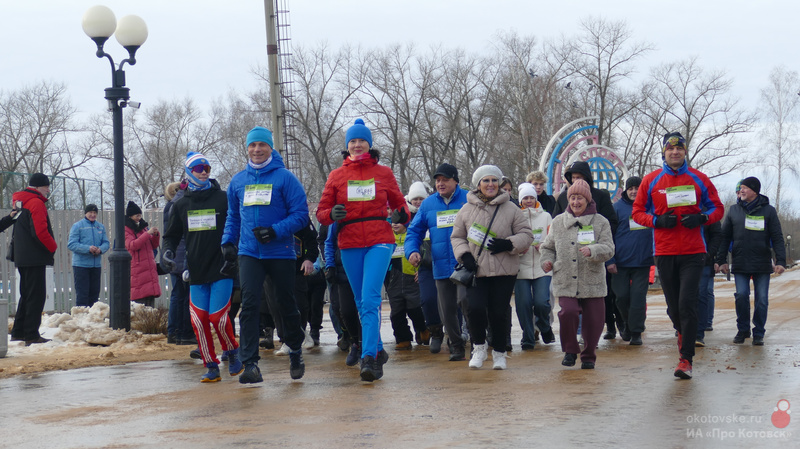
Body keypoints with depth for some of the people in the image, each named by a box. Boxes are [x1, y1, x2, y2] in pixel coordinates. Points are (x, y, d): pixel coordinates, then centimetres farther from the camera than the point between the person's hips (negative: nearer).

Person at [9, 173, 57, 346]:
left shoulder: (20, 202, 18)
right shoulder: (36, 203, -13)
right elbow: (40, 232, -21)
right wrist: (53, 247, -6)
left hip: (22, 257, 10)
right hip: (35, 258, -10)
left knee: (27, 294, 17)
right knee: (36, 295, -7)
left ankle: (18, 332, 20)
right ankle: (31, 335, -9)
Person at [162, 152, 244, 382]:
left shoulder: (224, 199, 1)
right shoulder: (180, 205, 11)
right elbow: (172, 235, 19)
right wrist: (168, 251, -2)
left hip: (221, 270, -3)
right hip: (196, 272, 4)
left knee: (218, 317, -9)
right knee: (199, 320, -2)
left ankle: (232, 352, 17)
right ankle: (211, 366, 9)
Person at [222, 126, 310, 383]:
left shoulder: (284, 177, -4)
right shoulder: (238, 181, 11)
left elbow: (301, 214, -7)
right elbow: (233, 216, 22)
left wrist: (275, 231, -19)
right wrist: (228, 241, 7)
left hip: (280, 252, -2)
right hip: (248, 253, 2)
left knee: (286, 305, 9)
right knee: (249, 304, -12)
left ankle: (295, 352, 34)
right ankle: (250, 364, -14)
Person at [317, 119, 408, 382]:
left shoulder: (383, 173, 8)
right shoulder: (336, 176, 10)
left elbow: (398, 203, 15)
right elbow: (321, 212, 8)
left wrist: (402, 215, -9)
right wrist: (332, 214, -15)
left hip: (379, 241, -3)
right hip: (349, 244, 3)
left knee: (370, 300, -16)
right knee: (362, 303, 12)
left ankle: (369, 358, -21)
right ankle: (378, 350, 27)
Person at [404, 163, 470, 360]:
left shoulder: (469, 200, 1)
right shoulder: (428, 204, 11)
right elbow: (414, 231, 14)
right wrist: (412, 250, -5)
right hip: (441, 267, 4)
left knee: (465, 299, -22)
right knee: (446, 310, 7)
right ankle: (457, 346, 22)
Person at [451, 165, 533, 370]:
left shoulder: (511, 209, 5)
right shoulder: (467, 209, 7)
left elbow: (526, 234, 6)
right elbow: (457, 237, 13)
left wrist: (509, 244, -12)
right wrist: (464, 255, -5)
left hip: (504, 271, 0)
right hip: (476, 270, 0)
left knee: (499, 313, -1)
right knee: (475, 308, -15)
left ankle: (499, 352, 20)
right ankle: (479, 347, 10)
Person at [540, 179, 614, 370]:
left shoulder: (600, 222, 4)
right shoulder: (558, 222, 12)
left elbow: (608, 249, -5)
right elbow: (548, 246, 22)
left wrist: (592, 251, -25)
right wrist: (547, 260, 2)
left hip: (592, 282, 0)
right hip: (565, 282, 1)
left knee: (593, 320, 1)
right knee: (568, 312, -20)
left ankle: (589, 357, 23)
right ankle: (570, 350, 3)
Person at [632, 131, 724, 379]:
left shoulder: (699, 179, 5)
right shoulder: (651, 180, 6)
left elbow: (718, 208, 12)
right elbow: (637, 212, 10)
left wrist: (702, 218, -9)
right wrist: (658, 221, -8)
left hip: (692, 252, -2)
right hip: (664, 252, 2)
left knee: (687, 304, -11)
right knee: (673, 304, 10)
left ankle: (686, 359, -9)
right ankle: (682, 332, 42)